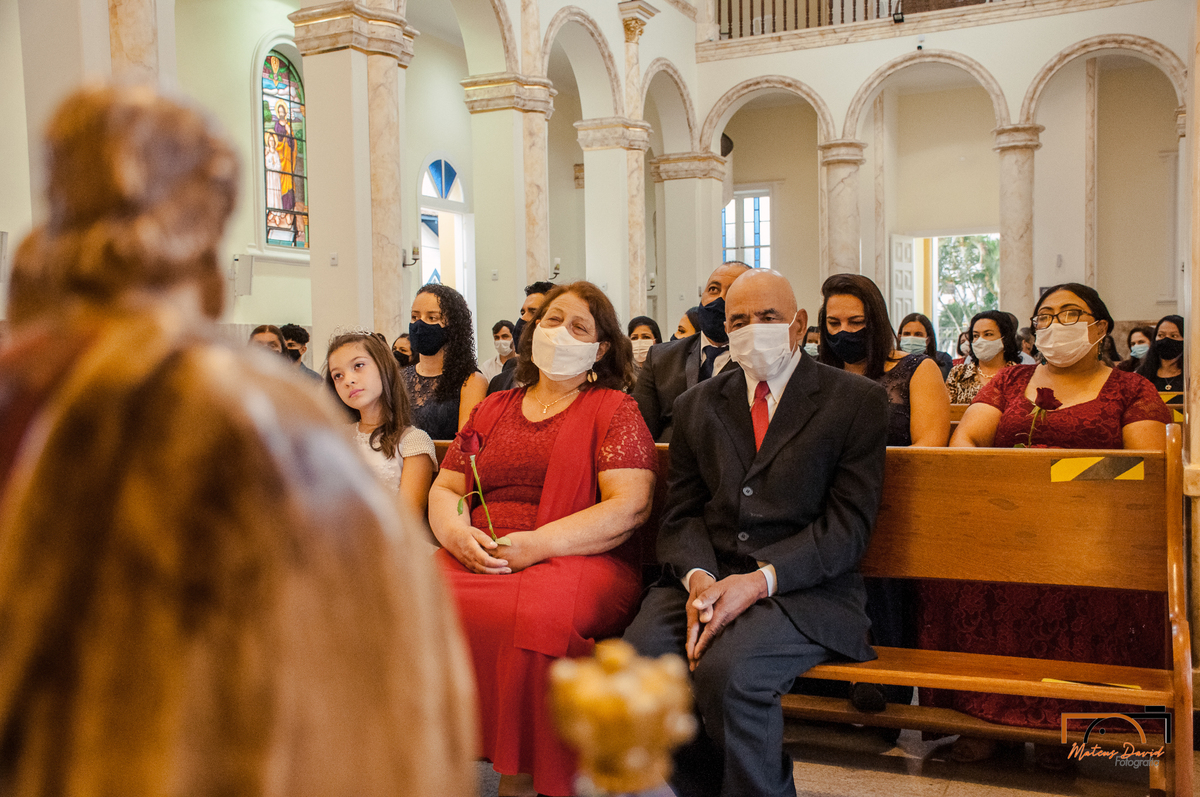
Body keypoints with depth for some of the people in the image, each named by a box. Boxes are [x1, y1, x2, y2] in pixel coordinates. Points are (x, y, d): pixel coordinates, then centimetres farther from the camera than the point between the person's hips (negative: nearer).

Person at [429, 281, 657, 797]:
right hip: (476, 559, 4)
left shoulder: (613, 410, 8)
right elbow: (443, 490, 20)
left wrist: (539, 544, -15)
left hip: (576, 561, -4)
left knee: (532, 615, -36)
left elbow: (630, 506, -4)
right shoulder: (492, 409, 23)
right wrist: (456, 533, -4)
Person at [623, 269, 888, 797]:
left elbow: (848, 524, -4)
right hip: (707, 578, 4)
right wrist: (697, 576, -11)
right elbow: (681, 515, 11)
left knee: (728, 670, -33)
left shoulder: (856, 401, 4)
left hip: (805, 589, -4)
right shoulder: (696, 406, 17)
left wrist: (759, 580, -18)